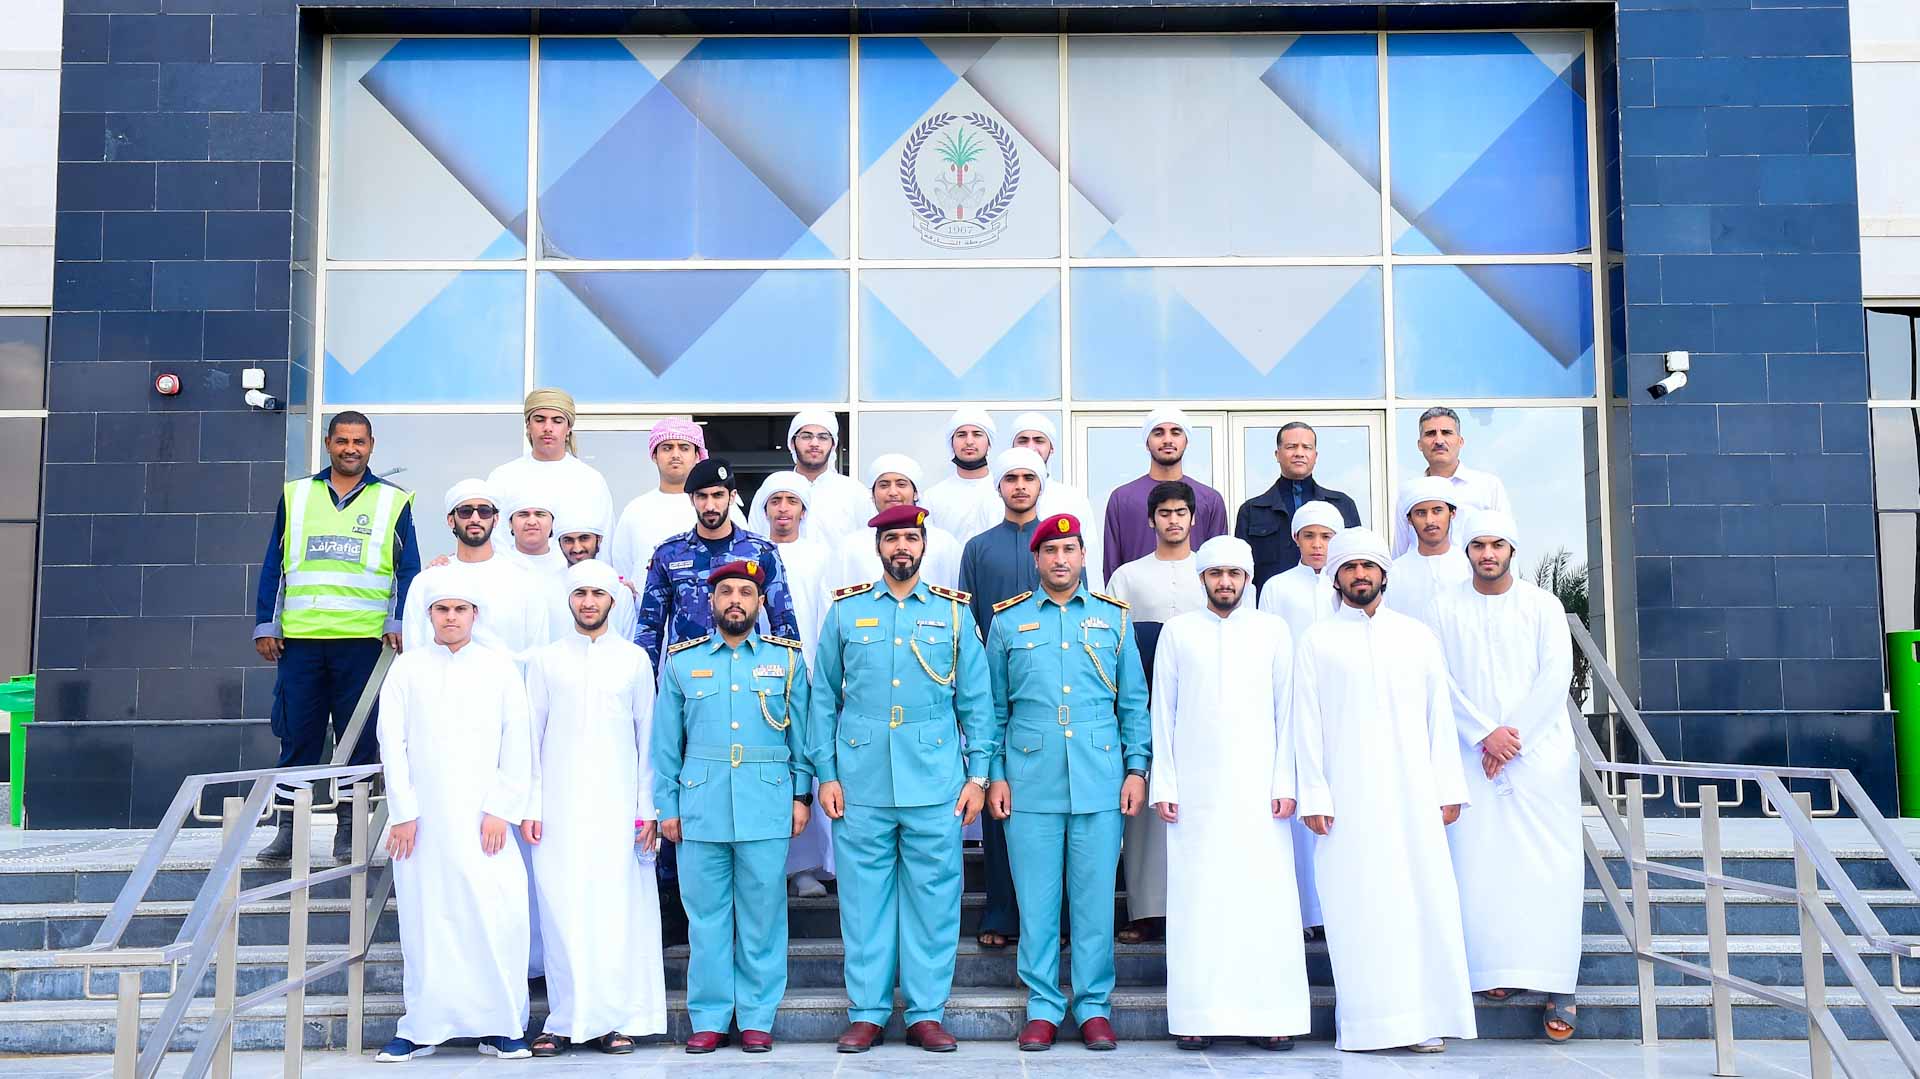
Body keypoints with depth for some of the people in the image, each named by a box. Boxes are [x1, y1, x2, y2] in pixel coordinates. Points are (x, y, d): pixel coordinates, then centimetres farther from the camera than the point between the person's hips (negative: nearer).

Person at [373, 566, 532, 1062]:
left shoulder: (500, 669, 8)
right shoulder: (407, 668, 9)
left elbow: (516, 746, 4)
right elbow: (392, 742, 4)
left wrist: (499, 809, -4)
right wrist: (402, 813, -4)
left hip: (481, 818, -1)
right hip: (422, 819, 1)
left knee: (497, 916, -8)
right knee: (425, 919, 1)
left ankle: (500, 1027, 3)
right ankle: (421, 1027, 13)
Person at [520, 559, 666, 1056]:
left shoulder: (634, 658, 8)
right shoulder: (545, 660, 9)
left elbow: (647, 736, 7)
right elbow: (531, 737, 9)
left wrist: (647, 807, 1)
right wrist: (530, 805, 1)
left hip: (617, 805, 0)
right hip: (560, 807, 1)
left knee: (618, 908, -3)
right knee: (561, 910, -2)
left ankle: (616, 1019, 4)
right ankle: (565, 1021, 6)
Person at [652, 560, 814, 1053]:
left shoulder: (787, 658, 8)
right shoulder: (681, 661, 10)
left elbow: (801, 732, 9)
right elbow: (666, 741, 10)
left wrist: (801, 794, 3)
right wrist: (666, 806, 6)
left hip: (767, 806, -1)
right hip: (700, 807, 1)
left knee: (762, 916, 2)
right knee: (706, 916, 4)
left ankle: (757, 1019, 13)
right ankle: (709, 1018, 15)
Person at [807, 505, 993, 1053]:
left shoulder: (954, 611, 7)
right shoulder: (845, 610, 8)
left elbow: (976, 700, 8)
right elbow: (824, 698, 8)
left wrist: (978, 775, 2)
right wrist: (825, 774, 2)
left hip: (935, 781, 0)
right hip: (861, 782, 0)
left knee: (933, 897, 3)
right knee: (864, 896, 4)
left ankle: (926, 1014, 14)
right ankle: (866, 1013, 16)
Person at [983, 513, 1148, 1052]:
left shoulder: (1113, 618, 10)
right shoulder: (1008, 621, 8)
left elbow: (1134, 703, 11)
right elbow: (993, 708, 9)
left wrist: (1136, 768, 3)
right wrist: (993, 775, 2)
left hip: (1100, 783, 0)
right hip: (1030, 784, 0)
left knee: (1095, 898, 3)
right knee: (1036, 901, 3)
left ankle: (1094, 1007, 15)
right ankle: (1043, 1008, 15)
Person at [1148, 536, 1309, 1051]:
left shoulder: (1273, 630, 9)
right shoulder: (1178, 631, 9)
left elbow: (1286, 711, 7)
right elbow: (1163, 712, 7)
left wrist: (1285, 782, 0)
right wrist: (1163, 785, 1)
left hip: (1258, 789, 0)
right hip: (1196, 791, 0)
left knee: (1266, 897, -4)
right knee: (1198, 899, -1)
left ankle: (1271, 1015, 4)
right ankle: (1198, 1016, 5)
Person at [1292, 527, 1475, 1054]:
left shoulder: (1417, 635, 13)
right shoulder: (1317, 640, 7)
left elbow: (1440, 715, 11)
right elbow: (1306, 724, 3)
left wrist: (1448, 788, 4)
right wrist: (1314, 795, -5)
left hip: (1413, 792, 2)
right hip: (1348, 795, -2)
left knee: (1423, 897, -2)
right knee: (1358, 904, -3)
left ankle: (1424, 1017, 4)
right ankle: (1366, 1020, 3)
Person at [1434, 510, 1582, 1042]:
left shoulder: (1542, 605, 5)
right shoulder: (1448, 610, 7)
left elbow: (1557, 675, -3)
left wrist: (1513, 735, -10)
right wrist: (1486, 734, -10)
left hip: (1542, 752, -1)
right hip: (1474, 756, 1)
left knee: (1548, 865, -5)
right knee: (1480, 865, -4)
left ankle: (1556, 985, -3)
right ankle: (1498, 969, 5)